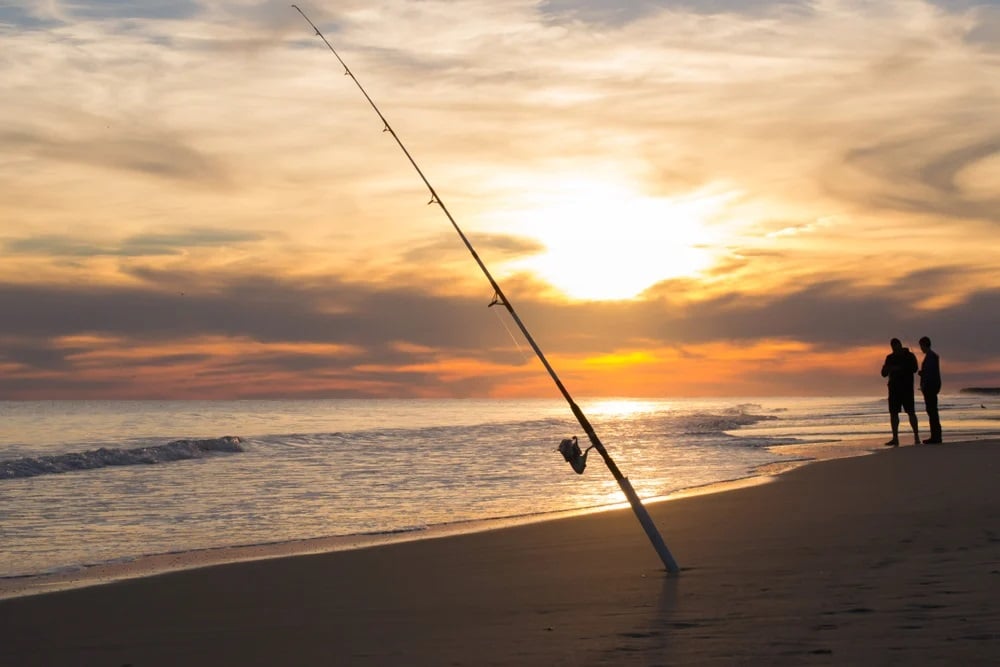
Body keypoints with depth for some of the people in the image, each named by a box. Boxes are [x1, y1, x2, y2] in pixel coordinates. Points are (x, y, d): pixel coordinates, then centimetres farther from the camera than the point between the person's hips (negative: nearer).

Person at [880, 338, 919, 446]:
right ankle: (895, 438, 2)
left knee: (910, 412, -8)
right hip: (894, 387, 4)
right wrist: (887, 369, -10)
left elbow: (914, 368, -15)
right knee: (893, 413, 0)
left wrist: (899, 368, -21)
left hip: (906, 387, -4)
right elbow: (884, 373, 13)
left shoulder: (909, 356, 0)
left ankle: (916, 436, -5)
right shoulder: (890, 357, 12)